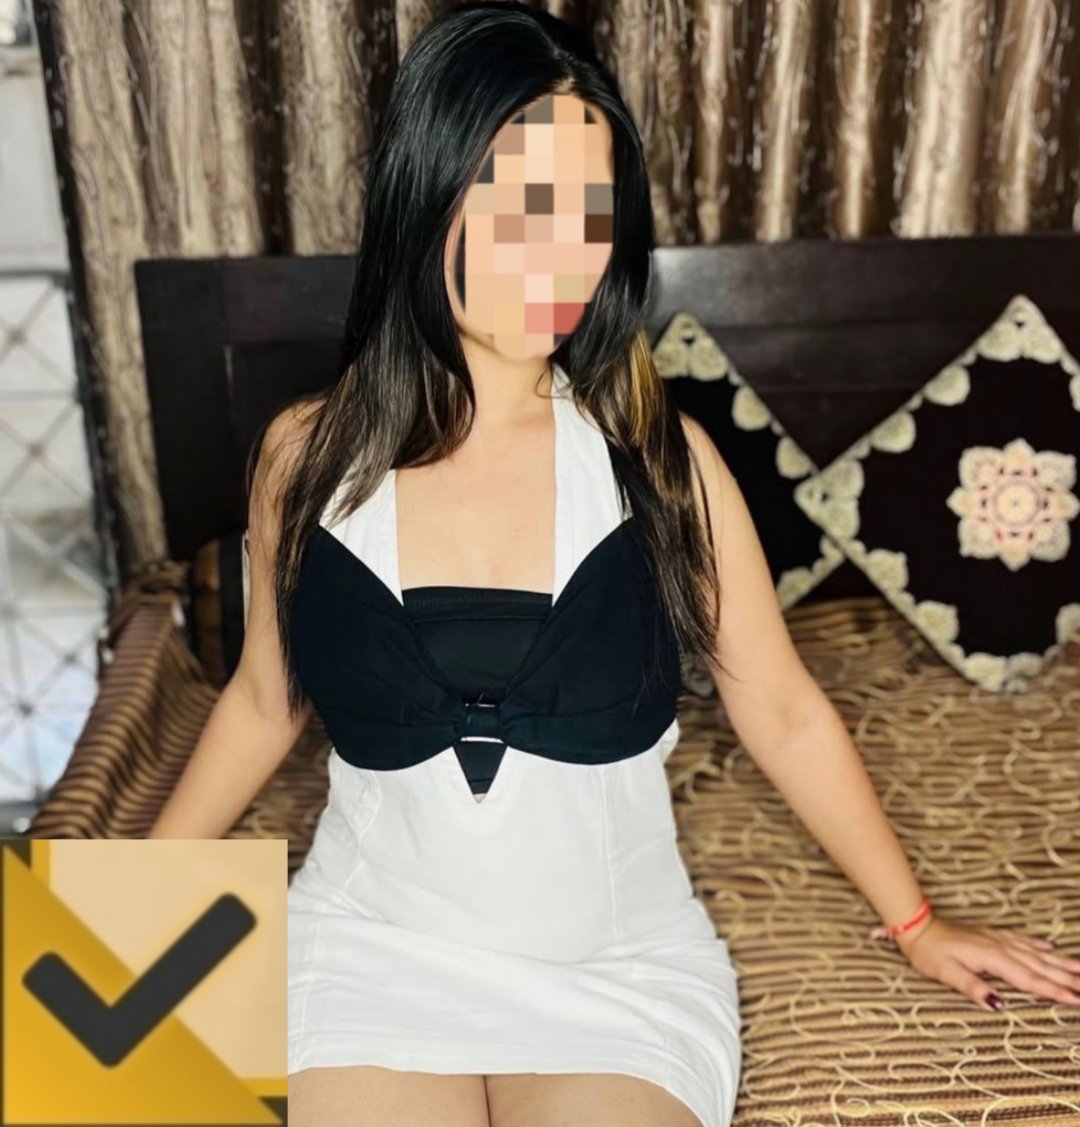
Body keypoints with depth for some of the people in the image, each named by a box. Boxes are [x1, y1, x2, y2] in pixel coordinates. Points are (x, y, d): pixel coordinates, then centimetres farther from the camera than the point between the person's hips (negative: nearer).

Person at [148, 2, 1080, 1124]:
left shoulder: (659, 453, -11)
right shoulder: (308, 454, -8)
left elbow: (785, 715, -1)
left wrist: (914, 922, 8)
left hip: (618, 961, 0)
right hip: (374, 944, 1)